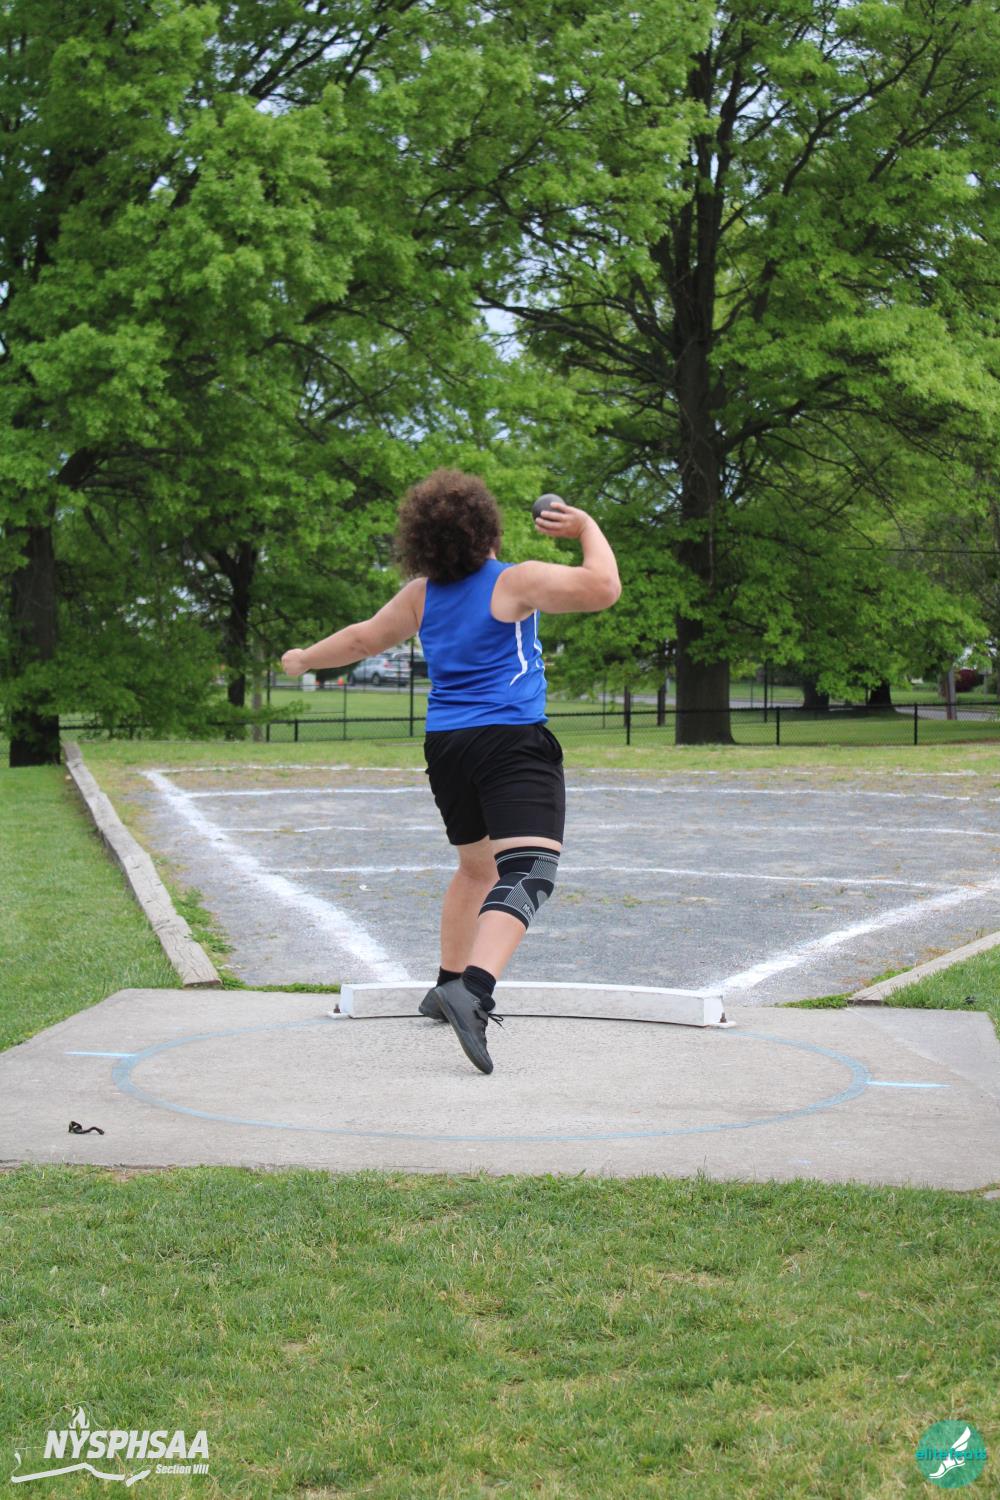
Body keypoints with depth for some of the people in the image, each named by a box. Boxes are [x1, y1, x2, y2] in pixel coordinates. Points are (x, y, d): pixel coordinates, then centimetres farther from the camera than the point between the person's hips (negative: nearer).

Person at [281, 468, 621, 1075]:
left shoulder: (420, 597, 12)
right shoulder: (516, 582, -6)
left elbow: (362, 638, 24)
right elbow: (603, 589, -12)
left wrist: (305, 660, 42)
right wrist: (587, 526, 4)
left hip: (445, 746, 7)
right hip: (512, 745, -7)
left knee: (477, 866, 27)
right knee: (525, 871, -18)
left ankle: (450, 984, 34)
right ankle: (473, 990, -39)